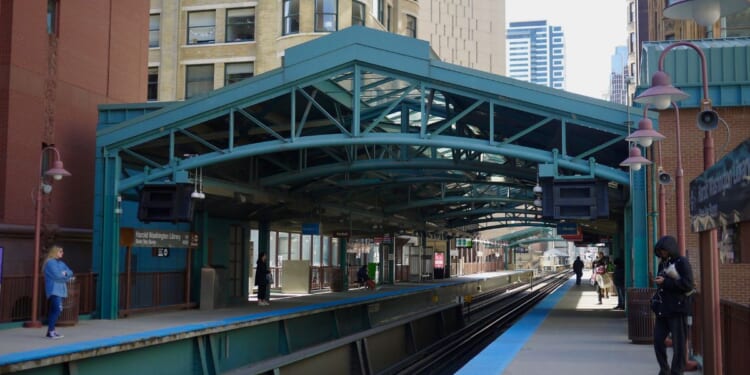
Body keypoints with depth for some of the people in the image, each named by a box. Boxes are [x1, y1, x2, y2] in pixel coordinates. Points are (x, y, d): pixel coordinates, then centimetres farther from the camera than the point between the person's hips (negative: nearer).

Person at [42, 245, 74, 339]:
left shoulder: (61, 263, 19)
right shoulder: (50, 262, -7)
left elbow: (70, 273, 13)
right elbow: (57, 275, -17)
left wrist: (66, 273, -9)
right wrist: (68, 277, -2)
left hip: (60, 290, 9)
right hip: (54, 290, -9)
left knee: (54, 310, 9)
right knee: (57, 309, -18)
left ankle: (51, 331, 12)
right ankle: (51, 331, -17)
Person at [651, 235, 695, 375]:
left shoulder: (682, 262, -7)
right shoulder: (663, 263, 15)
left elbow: (687, 284, -17)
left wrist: (665, 282, -18)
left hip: (677, 308, -7)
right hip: (663, 308, 7)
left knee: (678, 342, -1)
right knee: (658, 339, 6)